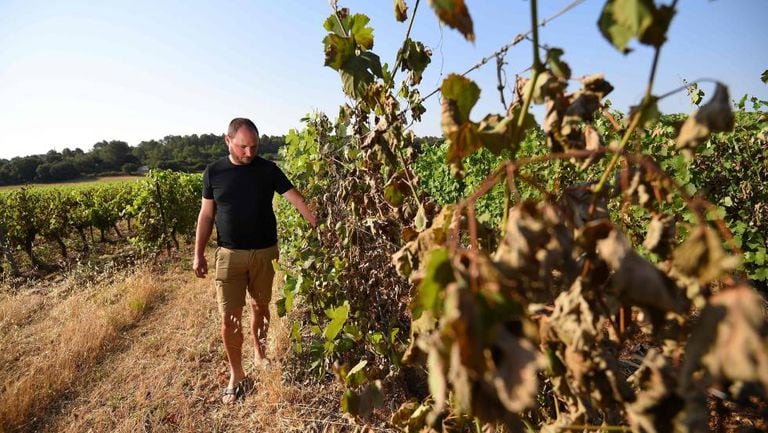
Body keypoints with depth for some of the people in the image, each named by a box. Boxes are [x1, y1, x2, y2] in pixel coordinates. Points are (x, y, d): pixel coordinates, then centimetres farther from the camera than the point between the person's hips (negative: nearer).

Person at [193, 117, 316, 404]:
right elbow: (206, 214, 5)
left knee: (260, 307, 14)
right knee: (229, 318, 0)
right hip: (229, 254, 0)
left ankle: (260, 354, 37)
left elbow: (295, 199, -8)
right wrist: (198, 254, 2)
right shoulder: (213, 173, 0)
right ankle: (236, 375, 18)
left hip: (264, 253, 0)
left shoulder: (268, 170, -2)